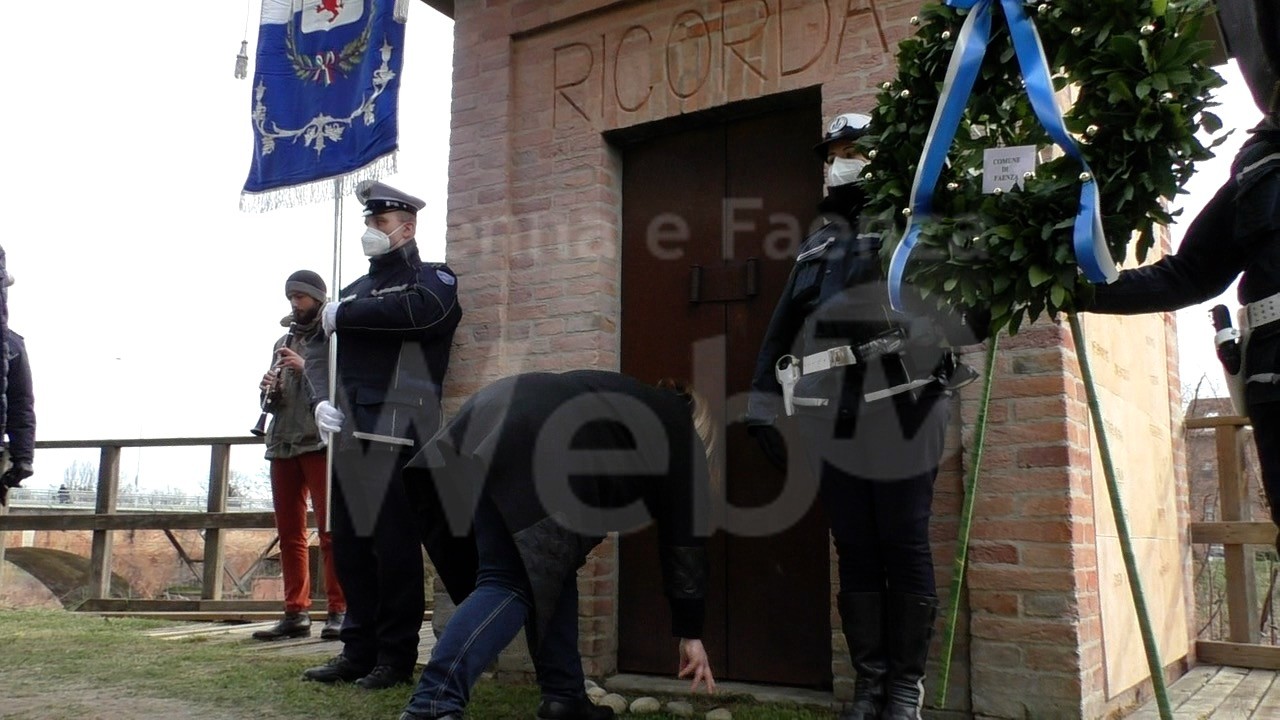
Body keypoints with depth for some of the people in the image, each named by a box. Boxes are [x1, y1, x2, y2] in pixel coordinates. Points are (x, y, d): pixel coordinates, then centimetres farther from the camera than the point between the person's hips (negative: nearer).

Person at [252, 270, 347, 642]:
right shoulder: (283, 342, 21)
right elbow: (275, 401, 21)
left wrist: (306, 368, -18)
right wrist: (269, 390, -1)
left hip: (321, 442, -6)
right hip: (283, 443, 6)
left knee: (330, 529, -7)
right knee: (289, 532, 6)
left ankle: (338, 611, -4)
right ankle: (296, 612, 11)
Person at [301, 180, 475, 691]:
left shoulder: (433, 278, 4)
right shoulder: (355, 289, 23)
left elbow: (422, 310, -21)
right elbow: (319, 351, 18)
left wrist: (343, 316, -11)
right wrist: (321, 400, -3)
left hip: (400, 434, -6)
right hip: (350, 435, 7)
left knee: (395, 545, -4)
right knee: (349, 544, 8)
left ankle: (395, 658, 6)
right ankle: (358, 651, 18)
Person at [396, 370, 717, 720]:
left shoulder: (630, 402, 40)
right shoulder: (680, 438, 21)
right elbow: (685, 540, 19)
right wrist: (690, 634, 24)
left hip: (490, 424, 8)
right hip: (543, 453, -7)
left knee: (551, 569, 15)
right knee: (513, 583, -4)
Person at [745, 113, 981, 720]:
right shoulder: (819, 238, 21)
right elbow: (782, 326, 20)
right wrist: (763, 404, 16)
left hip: (900, 415, -5)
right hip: (834, 421, 5)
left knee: (905, 551, 1)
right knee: (855, 552, 9)